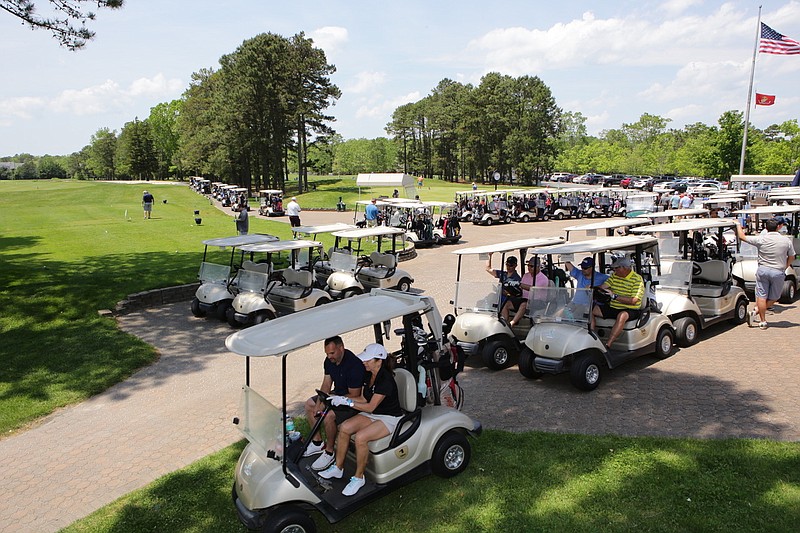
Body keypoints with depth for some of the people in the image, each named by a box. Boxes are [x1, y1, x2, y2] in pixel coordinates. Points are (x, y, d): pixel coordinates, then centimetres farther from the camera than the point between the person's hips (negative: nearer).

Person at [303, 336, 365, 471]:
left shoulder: (354, 365, -31)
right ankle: (317, 442, 18)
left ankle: (329, 452, -7)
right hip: (337, 394, 9)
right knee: (309, 404, 8)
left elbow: (354, 395, -25)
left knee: (329, 416, -29)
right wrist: (319, 404, -12)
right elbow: (326, 385, 1)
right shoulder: (329, 360, -5)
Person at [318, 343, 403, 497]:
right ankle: (338, 468, 0)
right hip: (372, 414, 8)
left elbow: (370, 407, -24)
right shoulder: (368, 375, 3)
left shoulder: (385, 380, -24)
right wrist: (341, 398, -7)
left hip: (389, 418, -8)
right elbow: (364, 399, 6)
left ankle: (358, 478, -13)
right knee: (344, 428, -14)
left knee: (360, 437, -31)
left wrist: (346, 402, -24)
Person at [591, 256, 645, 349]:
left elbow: (633, 301, -19)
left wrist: (614, 296, -26)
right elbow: (603, 287, 4)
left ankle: (607, 345, -42)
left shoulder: (637, 279, -10)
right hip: (612, 307, 7)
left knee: (622, 316, -39)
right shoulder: (614, 275, 10)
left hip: (630, 310, -7)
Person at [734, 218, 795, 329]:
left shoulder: (760, 239, -6)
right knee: (774, 297, 13)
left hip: (763, 270, 0)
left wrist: (738, 224, 16)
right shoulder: (786, 240, -2)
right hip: (778, 272, 0)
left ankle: (763, 321, 6)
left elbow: (742, 237, 2)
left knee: (761, 296, 6)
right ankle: (756, 311, -2)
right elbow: (791, 257, 7)